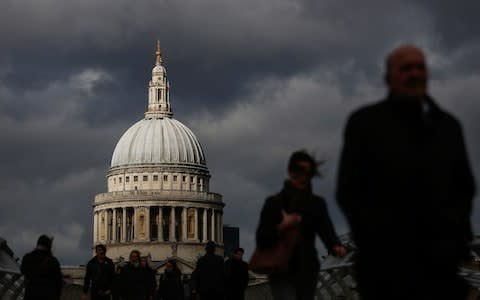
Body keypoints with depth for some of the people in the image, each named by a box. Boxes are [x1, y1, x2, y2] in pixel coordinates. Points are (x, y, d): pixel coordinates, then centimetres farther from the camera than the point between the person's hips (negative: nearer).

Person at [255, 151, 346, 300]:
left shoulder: (317, 204, 8)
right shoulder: (274, 203, 0)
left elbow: (327, 231, -7)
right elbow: (262, 241, -5)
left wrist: (336, 246, -29)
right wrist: (282, 226, -22)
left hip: (307, 271, 4)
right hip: (281, 272, -4)